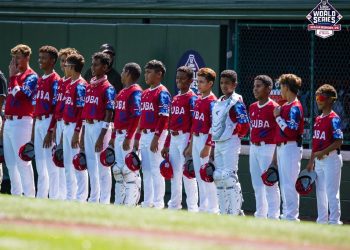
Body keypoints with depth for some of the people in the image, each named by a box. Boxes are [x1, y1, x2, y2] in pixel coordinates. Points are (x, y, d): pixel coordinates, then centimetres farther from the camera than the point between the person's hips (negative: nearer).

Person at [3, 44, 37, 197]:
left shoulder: (31, 76, -8)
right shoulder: (15, 75, 19)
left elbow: (19, 95, -22)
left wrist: (13, 76, -12)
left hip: (21, 121, -9)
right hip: (9, 121, 9)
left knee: (22, 160, -11)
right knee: (10, 161, 12)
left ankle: (29, 195, -9)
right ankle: (16, 194, 18)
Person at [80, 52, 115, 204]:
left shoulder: (107, 88, -10)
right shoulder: (89, 86, 14)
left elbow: (109, 114, -14)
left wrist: (102, 137, -19)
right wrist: (82, 135, 16)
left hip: (100, 127, -8)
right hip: (88, 127, 8)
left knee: (103, 165, -5)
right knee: (91, 164, 12)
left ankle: (104, 201, -2)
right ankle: (93, 199, 20)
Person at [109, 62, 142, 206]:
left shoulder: (135, 92, -12)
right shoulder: (122, 92, 18)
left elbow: (136, 117, -19)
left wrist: (128, 138, -22)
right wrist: (113, 137, 21)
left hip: (129, 135, -10)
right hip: (119, 134, 10)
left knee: (129, 170, -11)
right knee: (118, 169, 11)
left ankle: (130, 203, -10)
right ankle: (118, 202, 17)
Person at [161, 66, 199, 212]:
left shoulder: (192, 98, -7)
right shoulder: (175, 99, 17)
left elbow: (195, 124, -13)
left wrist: (190, 144, -19)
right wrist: (167, 145, 18)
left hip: (185, 137, -8)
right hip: (174, 138, 8)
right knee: (174, 172, 12)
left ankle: (192, 207, -5)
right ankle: (174, 205, 19)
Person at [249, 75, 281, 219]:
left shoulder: (274, 107, -10)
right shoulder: (252, 107, 13)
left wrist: (276, 153, -15)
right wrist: (251, 150, 16)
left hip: (268, 148, -8)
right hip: (254, 148, 8)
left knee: (270, 184, -7)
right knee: (257, 184, 13)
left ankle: (273, 216, -5)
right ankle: (260, 214, 22)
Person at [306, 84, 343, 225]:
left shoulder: (334, 119, -12)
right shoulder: (318, 119, 14)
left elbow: (339, 142, -17)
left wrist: (323, 152, -23)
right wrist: (311, 161, 17)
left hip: (331, 159, -9)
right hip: (319, 160, 9)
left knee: (332, 192, -8)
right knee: (320, 192, 13)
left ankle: (334, 221, -6)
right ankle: (321, 221, 20)